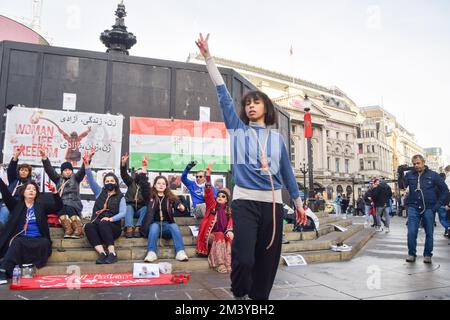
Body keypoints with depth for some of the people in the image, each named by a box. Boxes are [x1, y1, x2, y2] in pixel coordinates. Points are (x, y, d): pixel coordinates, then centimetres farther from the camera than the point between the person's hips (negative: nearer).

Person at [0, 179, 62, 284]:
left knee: (45, 243, -32)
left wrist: (54, 192, -17)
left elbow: (58, 206, 1)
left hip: (38, 239, 0)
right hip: (21, 238, 0)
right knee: (16, 243, -33)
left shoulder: (41, 205, 12)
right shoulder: (17, 204, 14)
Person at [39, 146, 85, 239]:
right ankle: (68, 229, -43)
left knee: (69, 208, -35)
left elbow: (83, 170, -1)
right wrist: (44, 157, -7)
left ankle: (78, 230, -37)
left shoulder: (75, 178, 17)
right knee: (61, 209, -33)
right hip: (61, 204, 2)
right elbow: (49, 170, 8)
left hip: (74, 204, -1)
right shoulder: (58, 179, 21)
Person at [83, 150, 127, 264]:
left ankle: (112, 253, -36)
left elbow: (123, 213, -6)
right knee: (88, 226, -30)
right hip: (97, 226, 3)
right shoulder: (99, 192, 18)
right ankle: (102, 253, -41)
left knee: (102, 224, -35)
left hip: (112, 227, -2)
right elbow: (91, 179, 6)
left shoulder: (120, 197, 9)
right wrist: (87, 163, -7)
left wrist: (111, 219, -25)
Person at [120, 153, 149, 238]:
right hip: (131, 207, 1)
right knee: (128, 207, -30)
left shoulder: (146, 185, 7)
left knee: (146, 208, -30)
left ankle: (138, 228, -45)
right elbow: (124, 175, -1)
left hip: (140, 209, -1)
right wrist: (123, 163, -23)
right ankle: (129, 228, -48)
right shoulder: (131, 182, 15)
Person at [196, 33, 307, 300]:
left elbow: (287, 172, 17)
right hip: (245, 201, -2)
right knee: (243, 258, -13)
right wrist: (208, 57, -1)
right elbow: (224, 95, 2)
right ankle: (240, 296, 14)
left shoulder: (277, 138, 13)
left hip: (273, 202, 3)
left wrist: (299, 203, 19)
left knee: (268, 260, 6)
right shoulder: (238, 130, 8)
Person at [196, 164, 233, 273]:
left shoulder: (229, 210, 17)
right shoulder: (212, 205, 10)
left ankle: (229, 263, -33)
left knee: (230, 238, -28)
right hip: (212, 233, -2)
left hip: (224, 234, 2)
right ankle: (220, 264, -36)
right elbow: (208, 192, -2)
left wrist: (229, 231, -20)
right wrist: (208, 175, -12)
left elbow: (230, 222, 4)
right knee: (219, 237, -32)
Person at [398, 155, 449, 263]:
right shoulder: (409, 175, 3)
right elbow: (402, 186, -8)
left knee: (429, 233, 9)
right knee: (411, 232, -5)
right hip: (413, 208, 0)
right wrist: (400, 174, -23)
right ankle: (411, 254, 10)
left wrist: (437, 205, -4)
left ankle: (427, 255, 24)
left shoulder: (433, 175, 0)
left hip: (428, 209, 0)